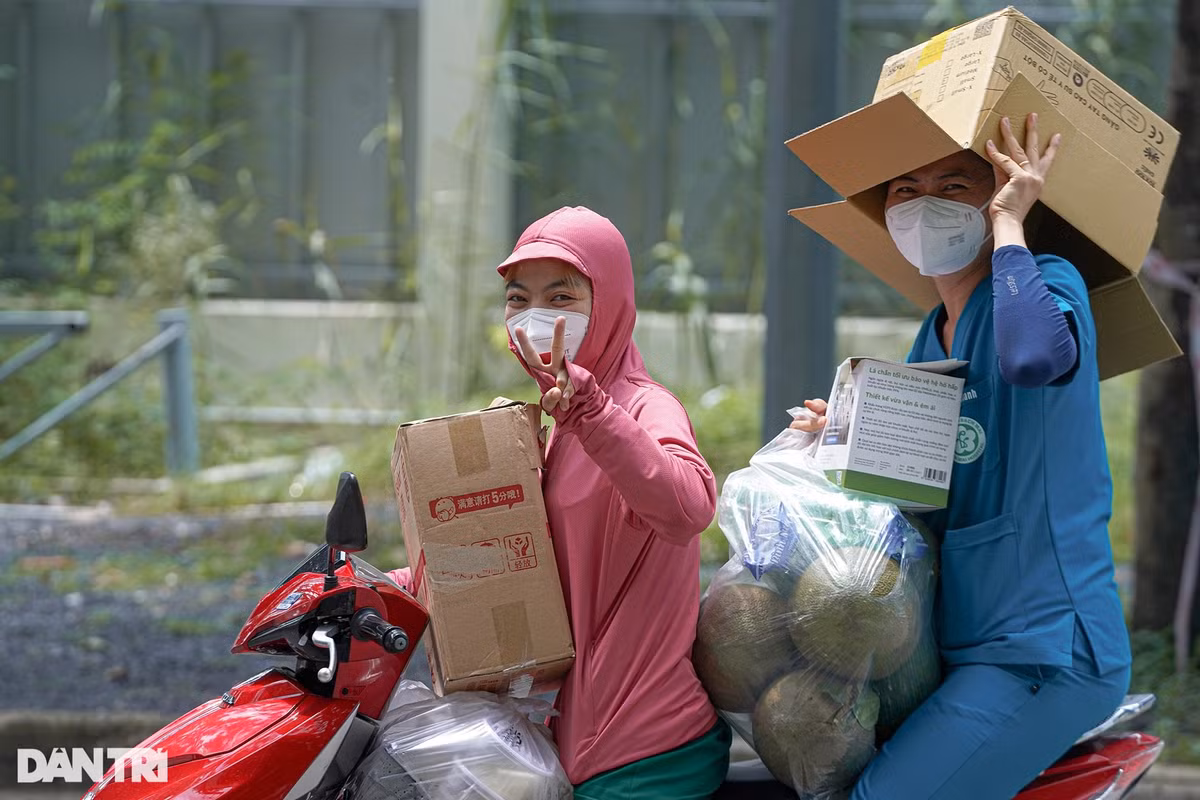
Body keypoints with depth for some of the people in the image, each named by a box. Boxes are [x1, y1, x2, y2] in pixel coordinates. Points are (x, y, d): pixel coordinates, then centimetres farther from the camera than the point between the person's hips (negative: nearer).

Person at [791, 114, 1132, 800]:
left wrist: (1009, 224, -21)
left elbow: (1035, 355, -35)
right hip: (964, 642, 9)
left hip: (1046, 651, -9)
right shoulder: (933, 338, 16)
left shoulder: (1048, 282, -8)